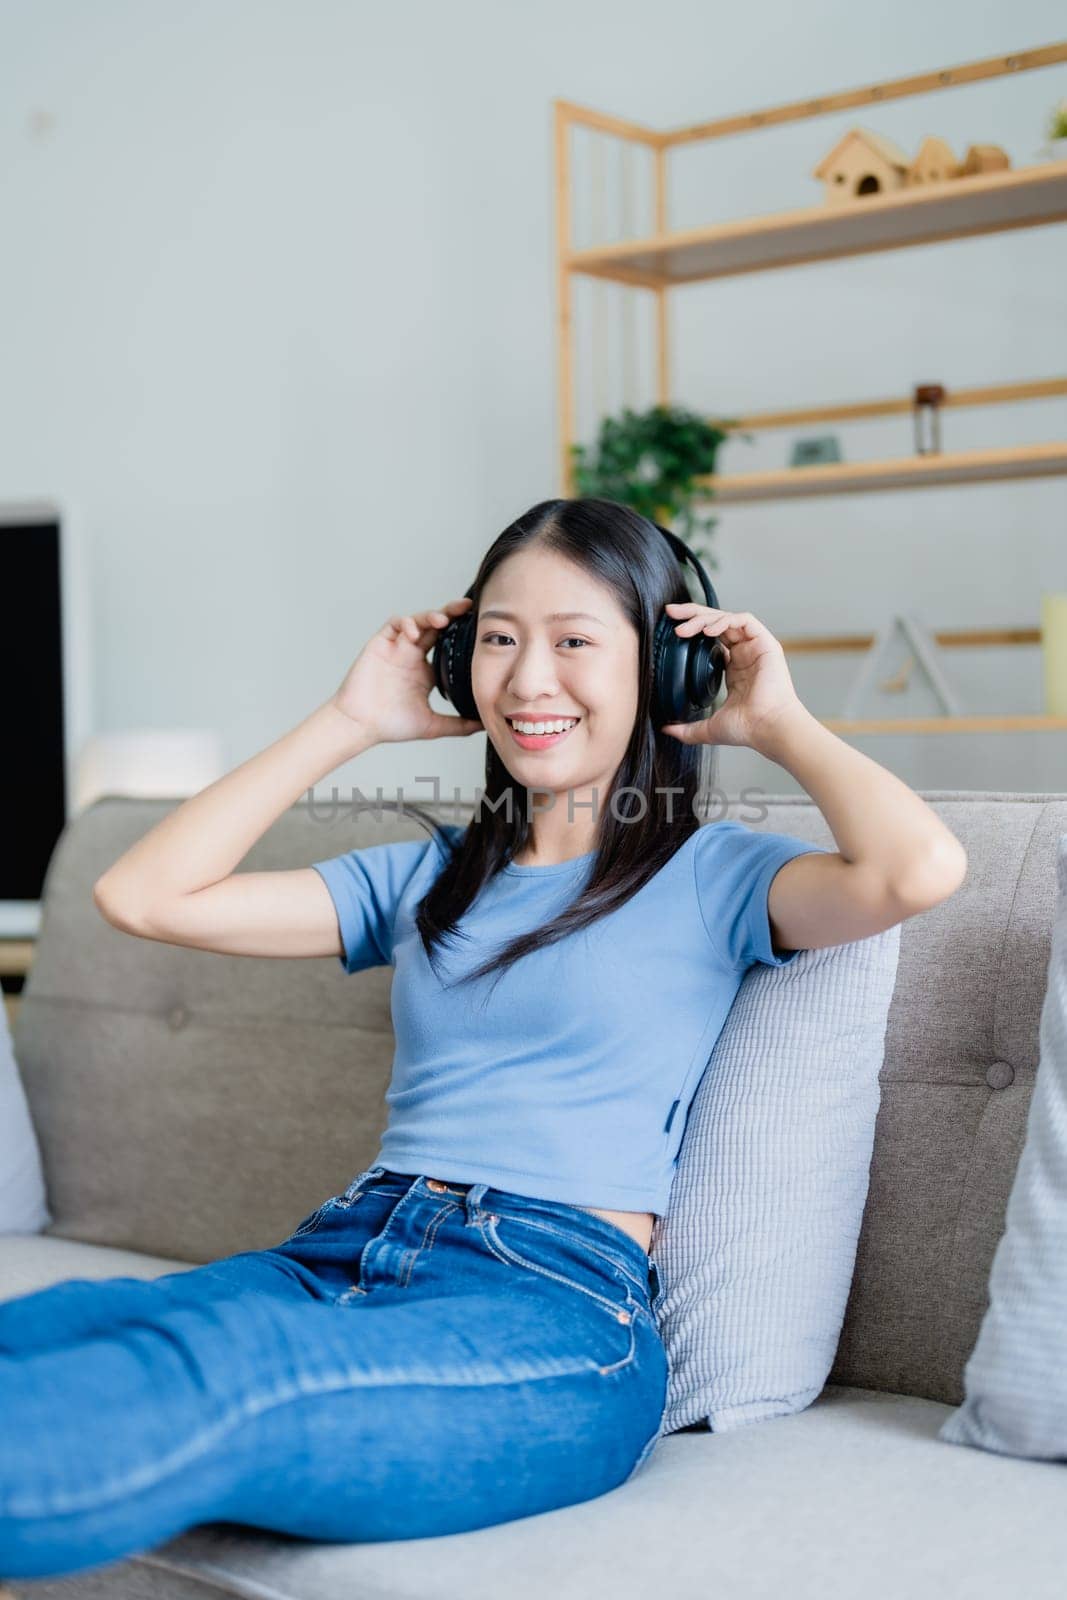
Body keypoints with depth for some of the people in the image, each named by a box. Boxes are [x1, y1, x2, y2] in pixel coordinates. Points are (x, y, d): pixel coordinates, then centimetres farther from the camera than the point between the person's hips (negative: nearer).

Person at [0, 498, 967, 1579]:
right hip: (341, 1258, 5)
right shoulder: (430, 877, 25)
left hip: (553, 1302, -5)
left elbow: (918, 869, -11)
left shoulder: (710, 875, 12)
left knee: (187, 1382, -37)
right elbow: (143, 896, 19)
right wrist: (351, 723, 22)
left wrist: (776, 722, 7)